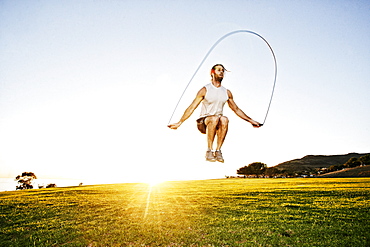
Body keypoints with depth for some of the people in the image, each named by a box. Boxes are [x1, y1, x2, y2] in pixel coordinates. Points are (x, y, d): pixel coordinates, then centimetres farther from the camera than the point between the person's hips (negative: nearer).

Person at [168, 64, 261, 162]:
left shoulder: (227, 92, 10)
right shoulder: (205, 90, -2)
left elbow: (236, 109, 20)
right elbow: (192, 107, -4)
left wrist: (251, 120, 18)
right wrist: (179, 123, -10)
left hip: (217, 124, 3)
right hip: (204, 122, -3)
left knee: (224, 119, -31)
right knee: (214, 118, -36)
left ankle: (218, 150, -22)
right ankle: (209, 151, -25)